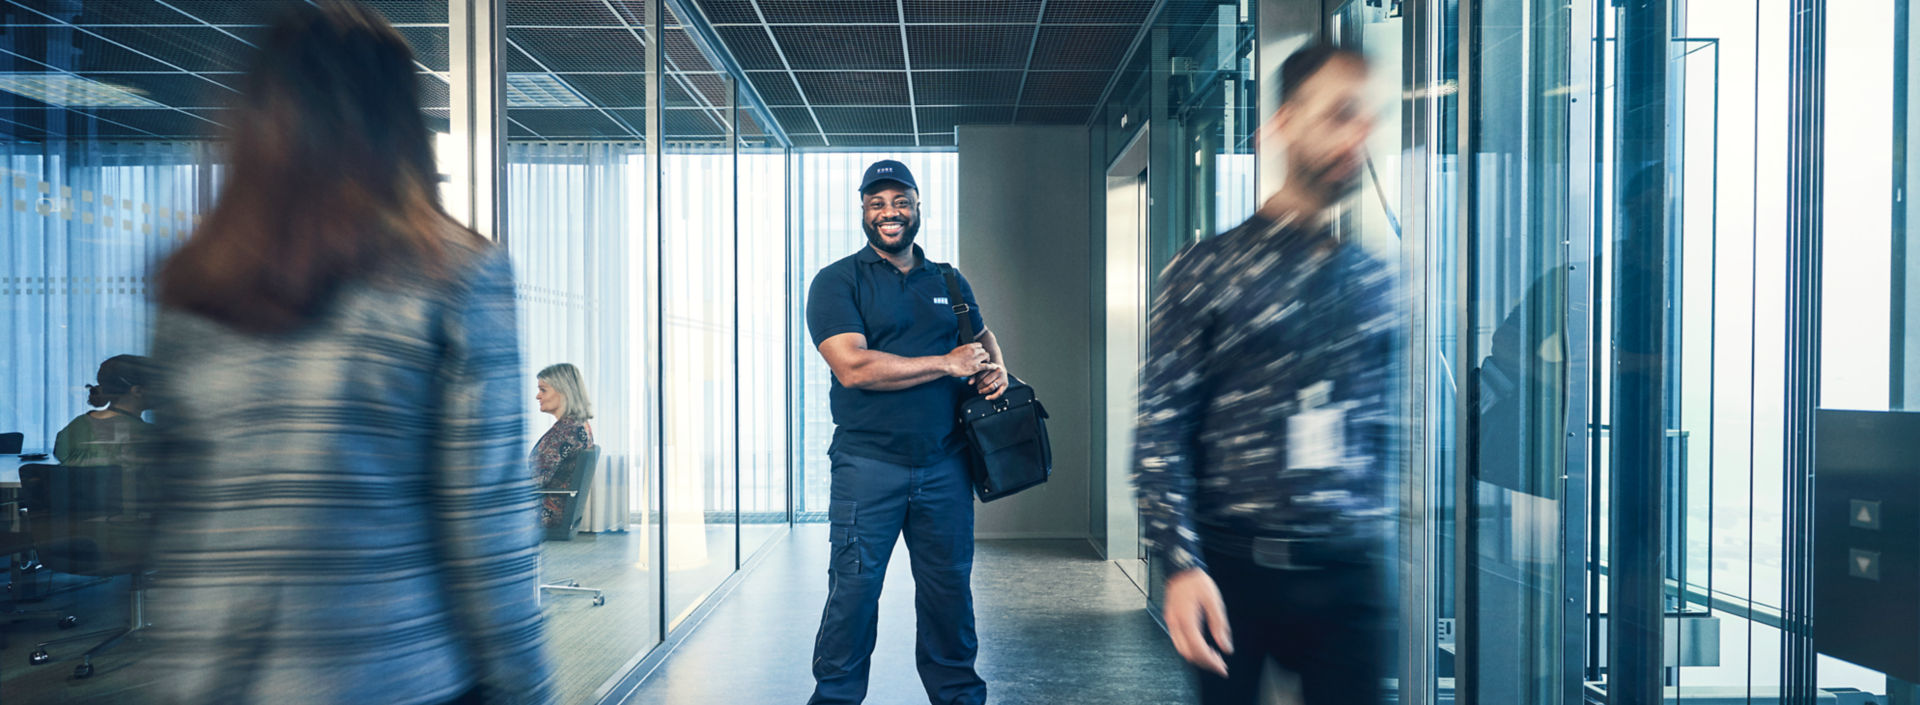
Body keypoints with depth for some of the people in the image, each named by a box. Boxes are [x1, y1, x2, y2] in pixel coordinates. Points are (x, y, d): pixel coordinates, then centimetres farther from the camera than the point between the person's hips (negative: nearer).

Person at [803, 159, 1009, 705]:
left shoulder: (949, 283, 15)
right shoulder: (837, 282, -1)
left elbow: (984, 339, 29)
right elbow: (853, 367, -14)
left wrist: (996, 370, 3)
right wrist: (948, 363, -12)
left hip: (944, 465, 4)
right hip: (868, 465, -4)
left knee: (949, 587, 11)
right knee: (854, 588, 0)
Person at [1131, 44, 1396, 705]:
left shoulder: (1376, 279, 8)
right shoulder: (1209, 267, -3)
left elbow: (1389, 431, 13)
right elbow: (1160, 427, -7)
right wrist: (1181, 563, -16)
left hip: (1347, 577, 3)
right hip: (1229, 569, -2)